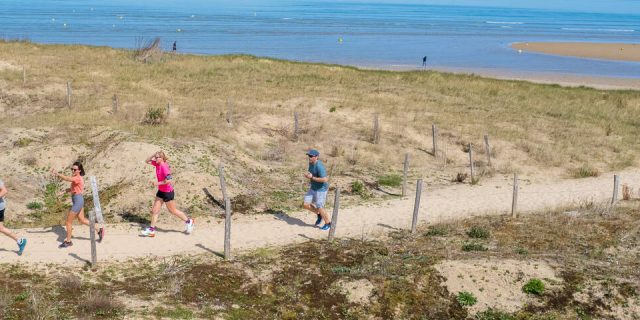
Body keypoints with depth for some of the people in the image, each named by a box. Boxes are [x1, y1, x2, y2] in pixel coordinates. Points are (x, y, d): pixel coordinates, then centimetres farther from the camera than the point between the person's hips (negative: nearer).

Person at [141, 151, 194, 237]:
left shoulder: (164, 166, -24)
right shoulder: (157, 164, 0)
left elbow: (169, 180, -30)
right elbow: (147, 161, 11)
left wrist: (158, 183, -23)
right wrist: (153, 155, -5)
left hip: (168, 192, -8)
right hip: (161, 191, 8)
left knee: (172, 210, 7)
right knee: (155, 210, 7)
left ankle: (189, 221, 23)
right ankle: (151, 229, 12)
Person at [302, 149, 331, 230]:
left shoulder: (319, 166, -27)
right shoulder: (311, 163, 0)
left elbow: (325, 179, -33)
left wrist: (312, 177, -28)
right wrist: (310, 179, -1)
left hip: (321, 189, -8)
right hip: (313, 188, 8)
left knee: (319, 208, -1)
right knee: (305, 204, 2)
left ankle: (328, 223, 24)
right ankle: (319, 215, 25)